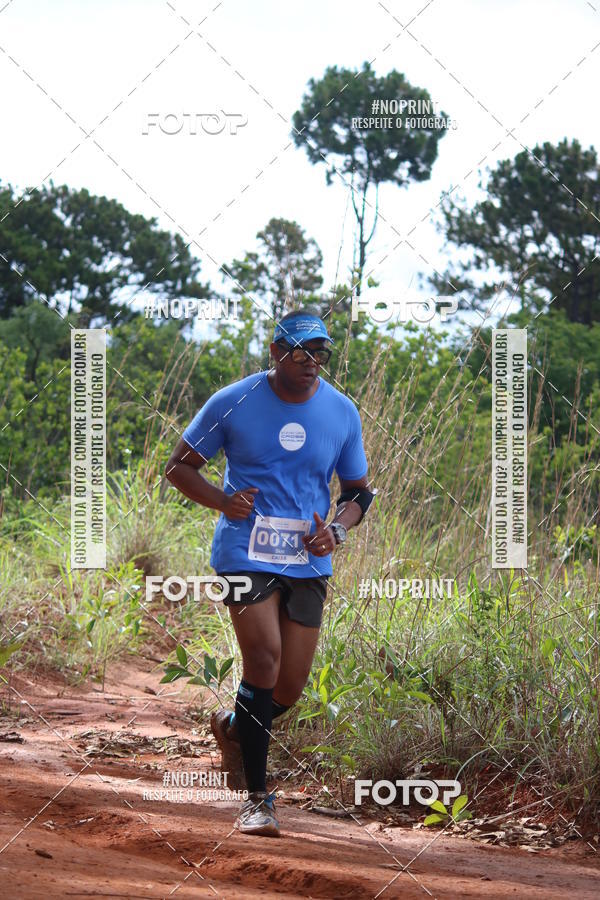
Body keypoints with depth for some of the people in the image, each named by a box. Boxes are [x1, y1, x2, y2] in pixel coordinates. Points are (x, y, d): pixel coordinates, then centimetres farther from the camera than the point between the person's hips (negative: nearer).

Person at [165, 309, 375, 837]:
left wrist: (337, 528, -5)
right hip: (245, 551, -3)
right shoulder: (233, 403, -3)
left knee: (292, 684, 2)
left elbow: (358, 491, 16)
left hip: (308, 561, 3)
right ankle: (258, 797, -10)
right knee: (264, 657, -19)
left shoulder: (342, 413, 5)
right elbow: (179, 466, 5)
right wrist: (222, 500, -13)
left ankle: (233, 727, 37)